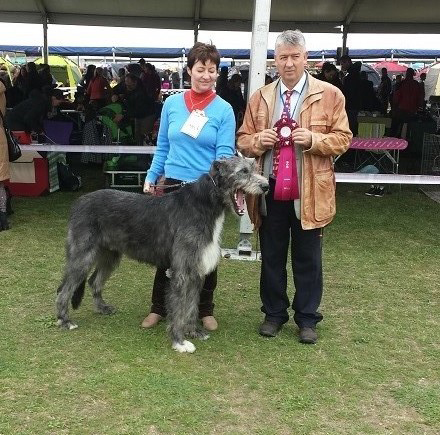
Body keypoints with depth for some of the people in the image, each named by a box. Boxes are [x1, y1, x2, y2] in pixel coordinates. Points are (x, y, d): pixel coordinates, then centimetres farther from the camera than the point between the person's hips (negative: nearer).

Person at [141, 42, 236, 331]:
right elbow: (163, 147, 11)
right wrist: (151, 177, 5)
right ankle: (159, 307, 24)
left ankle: (206, 310, 25)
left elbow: (225, 152, -10)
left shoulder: (224, 110, -5)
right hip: (173, 185, 2)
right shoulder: (172, 104, 3)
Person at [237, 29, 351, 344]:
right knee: (271, 258, 12)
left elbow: (343, 138, -1)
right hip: (270, 190, 3)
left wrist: (314, 140, -18)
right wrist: (258, 140, -12)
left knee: (308, 260, 8)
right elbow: (242, 140, 10)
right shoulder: (260, 97, 8)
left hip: (310, 192, -2)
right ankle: (274, 314, 28)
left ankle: (308, 319, 23)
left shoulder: (330, 95, -1)